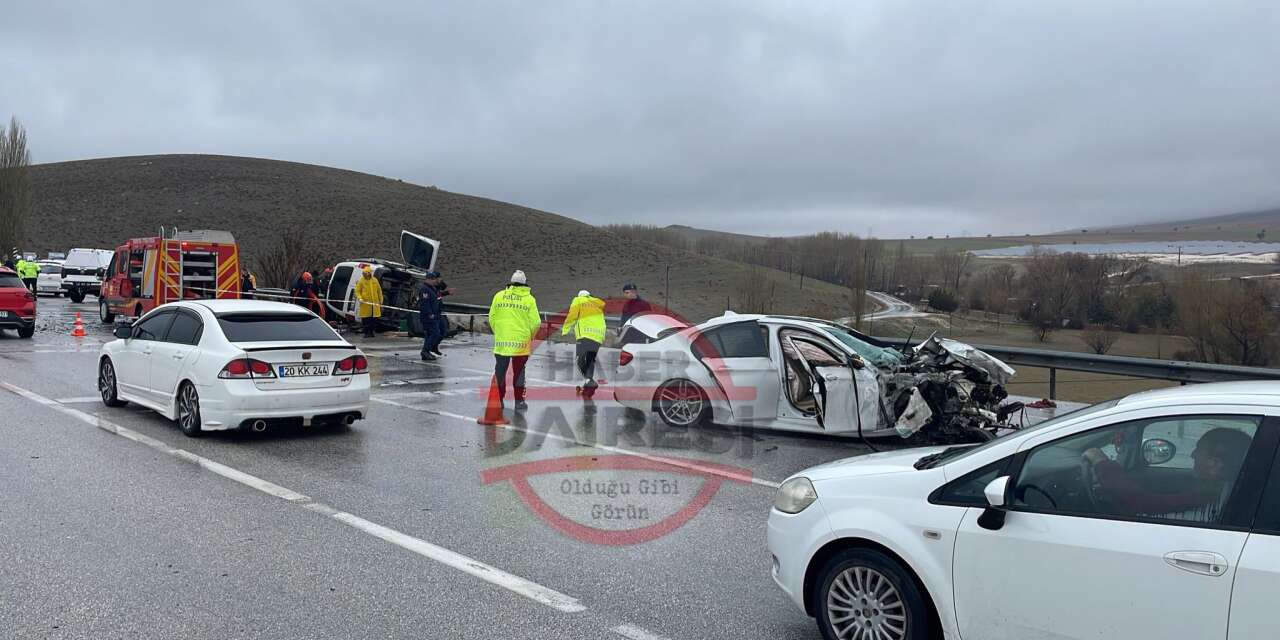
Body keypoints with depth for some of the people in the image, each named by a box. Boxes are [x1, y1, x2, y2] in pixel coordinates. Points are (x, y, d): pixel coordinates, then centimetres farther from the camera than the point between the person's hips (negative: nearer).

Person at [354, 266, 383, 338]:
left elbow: (379, 291, 17)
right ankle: (366, 333, 5)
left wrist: (380, 301, 15)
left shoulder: (375, 280, 11)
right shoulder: (361, 281, 1)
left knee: (374, 319, 3)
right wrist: (359, 298, -18)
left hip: (375, 303, 3)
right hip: (365, 303, -3)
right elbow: (357, 291, 0)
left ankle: (371, 332, 15)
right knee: (366, 320, -3)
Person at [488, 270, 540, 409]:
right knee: (518, 372, 9)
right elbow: (535, 322, -6)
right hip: (521, 341, -1)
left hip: (501, 341, 2)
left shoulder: (499, 296, 1)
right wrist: (531, 335, 13)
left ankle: (498, 399, 16)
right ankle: (519, 400, 13)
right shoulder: (529, 299, -5)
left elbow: (491, 318, 5)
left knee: (500, 371, 13)